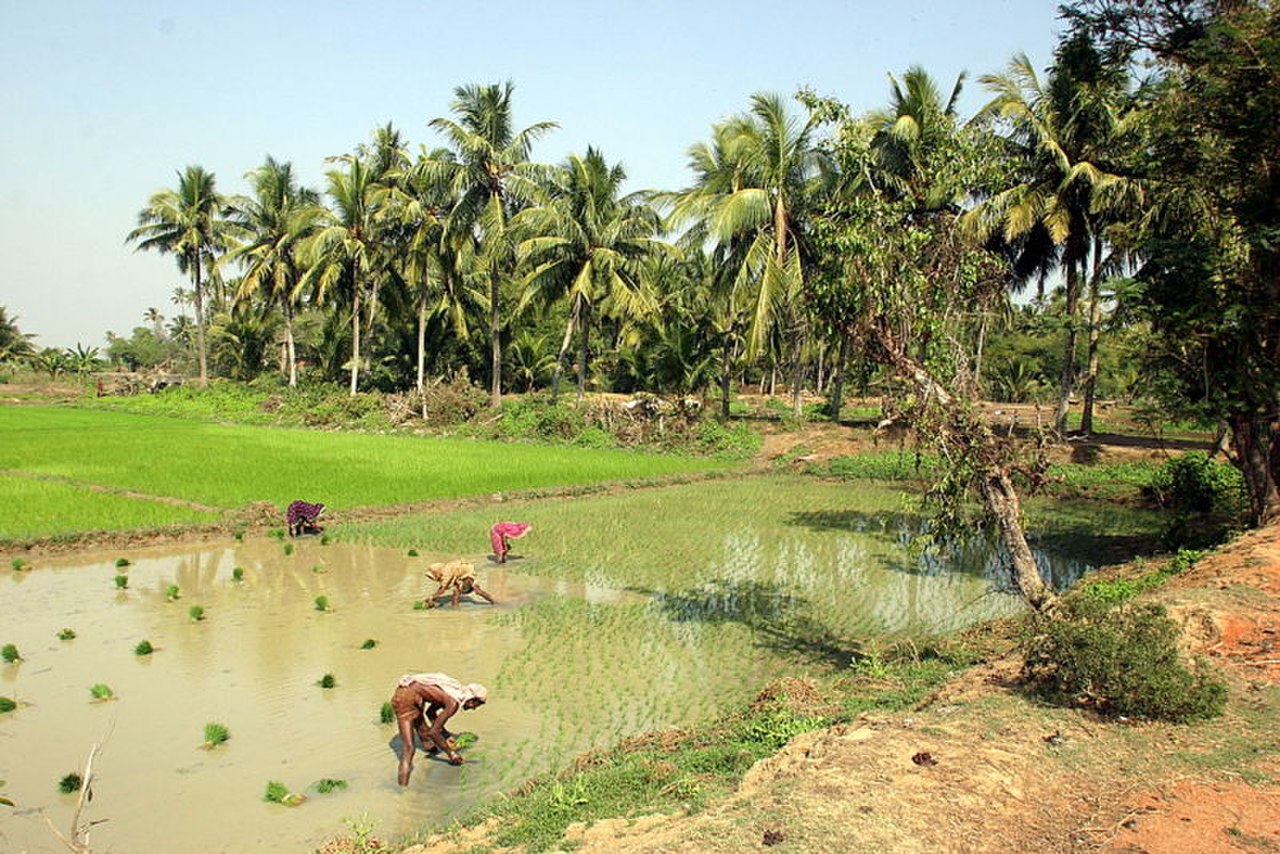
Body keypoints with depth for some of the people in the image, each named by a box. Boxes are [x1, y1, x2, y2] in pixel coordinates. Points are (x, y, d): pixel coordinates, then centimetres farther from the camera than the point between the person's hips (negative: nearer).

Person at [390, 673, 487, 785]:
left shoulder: (456, 690, 11)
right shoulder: (454, 703, -14)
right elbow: (433, 732, -15)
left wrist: (446, 734, 24)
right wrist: (450, 752, -4)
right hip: (406, 698, -10)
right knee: (408, 747, -12)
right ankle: (403, 787, -16)